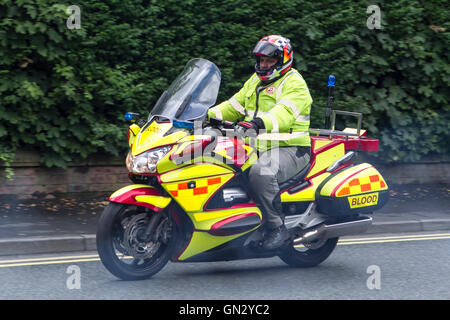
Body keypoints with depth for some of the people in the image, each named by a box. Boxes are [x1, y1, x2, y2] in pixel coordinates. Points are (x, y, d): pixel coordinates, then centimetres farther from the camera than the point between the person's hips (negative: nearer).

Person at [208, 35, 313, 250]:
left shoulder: (294, 83, -6)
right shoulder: (255, 81, 22)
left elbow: (284, 112, -24)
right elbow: (234, 105, 21)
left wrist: (260, 122, -43)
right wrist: (209, 115, 3)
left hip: (289, 149, -9)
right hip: (257, 148, 9)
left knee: (261, 172, -37)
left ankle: (277, 227, -28)